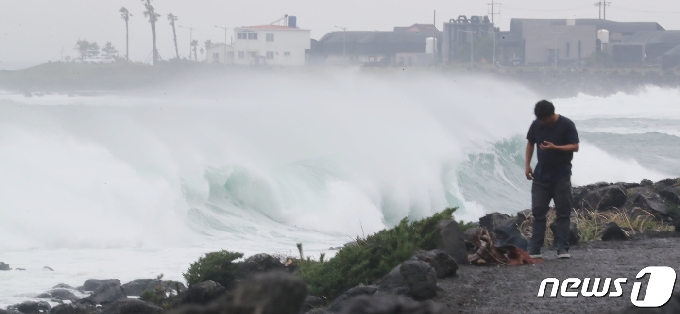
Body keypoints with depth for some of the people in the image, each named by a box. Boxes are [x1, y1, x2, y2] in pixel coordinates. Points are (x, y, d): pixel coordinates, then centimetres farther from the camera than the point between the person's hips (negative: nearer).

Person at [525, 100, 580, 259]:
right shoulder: (536, 125, 0)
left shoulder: (567, 125, -11)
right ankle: (534, 250, 2)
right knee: (538, 212, 1)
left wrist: (554, 147, -24)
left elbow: (575, 147, -12)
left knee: (563, 212, -1)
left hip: (561, 176, -3)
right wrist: (528, 165, 6)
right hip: (541, 175, 3)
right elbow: (530, 144, 14)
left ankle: (562, 249, 1)